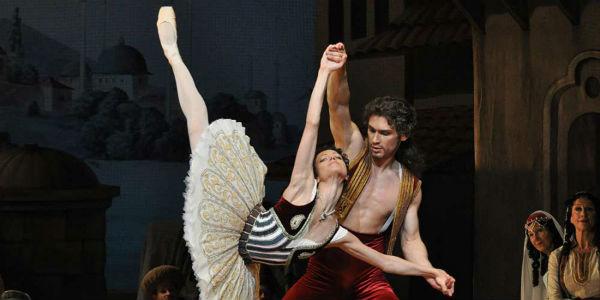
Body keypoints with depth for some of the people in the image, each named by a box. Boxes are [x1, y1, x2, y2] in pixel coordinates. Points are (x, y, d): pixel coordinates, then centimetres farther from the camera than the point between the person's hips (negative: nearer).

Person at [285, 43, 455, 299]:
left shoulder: (410, 187, 3)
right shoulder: (354, 148, -3)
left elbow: (411, 239, 4)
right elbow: (338, 106, -18)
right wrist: (338, 70, -38)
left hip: (369, 275, 1)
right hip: (326, 266, -1)